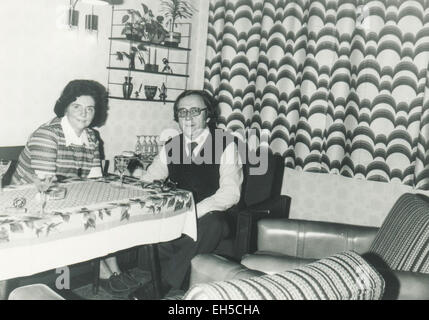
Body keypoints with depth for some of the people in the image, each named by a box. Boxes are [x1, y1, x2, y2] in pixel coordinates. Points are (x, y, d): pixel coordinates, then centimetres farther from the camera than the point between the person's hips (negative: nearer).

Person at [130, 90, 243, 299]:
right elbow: (147, 180, 16)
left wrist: (194, 211, -26)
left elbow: (230, 192, -12)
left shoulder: (226, 145, -3)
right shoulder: (171, 146, 11)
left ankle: (157, 287, -25)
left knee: (209, 225, -36)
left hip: (209, 217, -3)